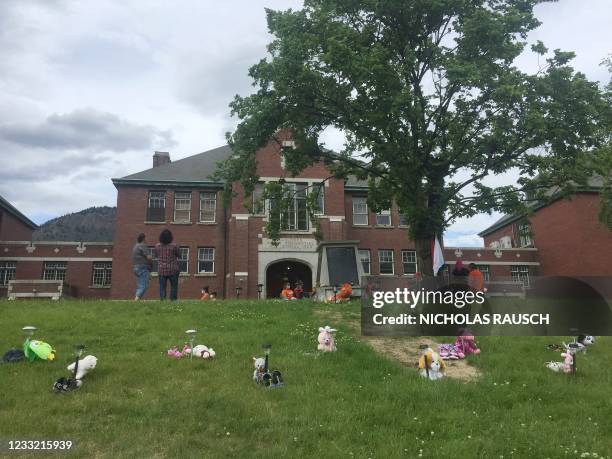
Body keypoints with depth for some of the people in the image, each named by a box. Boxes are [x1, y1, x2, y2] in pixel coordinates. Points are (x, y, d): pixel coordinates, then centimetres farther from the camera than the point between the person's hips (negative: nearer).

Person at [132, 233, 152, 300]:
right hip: (143, 268, -10)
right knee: (144, 286, -13)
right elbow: (148, 257, -18)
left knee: (139, 286, 10)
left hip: (136, 268, 10)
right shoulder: (142, 246, -11)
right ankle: (136, 300, -24)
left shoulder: (135, 246, 18)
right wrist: (151, 261, 3)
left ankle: (136, 299, 3)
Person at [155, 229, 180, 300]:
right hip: (172, 270, -2)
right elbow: (178, 255, 3)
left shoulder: (157, 246, -2)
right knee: (174, 286, 10)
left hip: (161, 270, 2)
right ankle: (173, 299, 6)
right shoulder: (173, 245, -11)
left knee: (162, 287, 5)